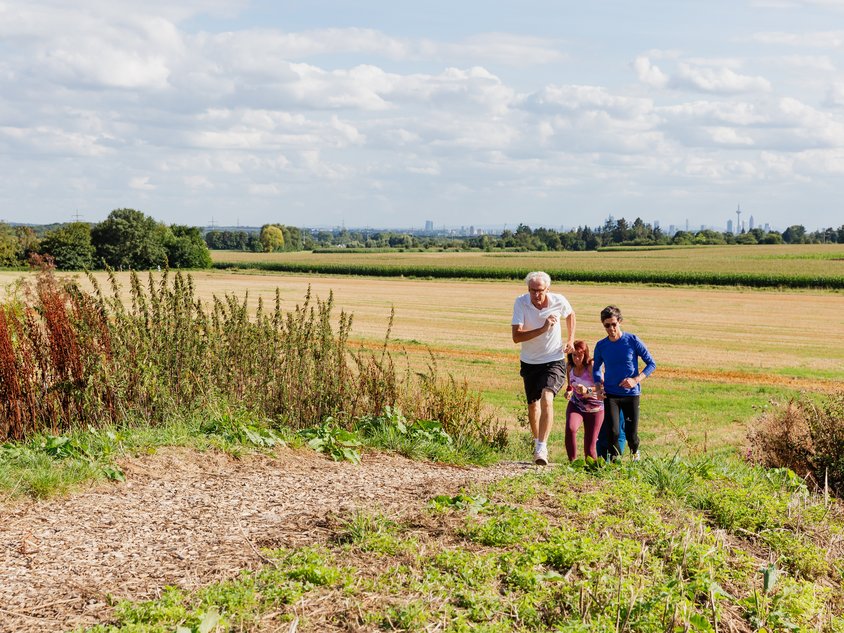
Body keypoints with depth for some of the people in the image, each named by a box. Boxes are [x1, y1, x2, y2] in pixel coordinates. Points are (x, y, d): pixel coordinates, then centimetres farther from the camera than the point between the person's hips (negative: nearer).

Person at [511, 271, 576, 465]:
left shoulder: (559, 301, -13)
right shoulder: (521, 302, -17)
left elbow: (570, 315, 13)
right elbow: (516, 336, -25)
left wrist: (571, 340, 4)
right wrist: (543, 329, -32)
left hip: (554, 361, -2)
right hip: (530, 362, 2)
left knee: (546, 399, -23)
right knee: (533, 404, 14)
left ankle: (541, 448, -25)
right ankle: (537, 441, 37)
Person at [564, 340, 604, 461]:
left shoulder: (591, 366, -18)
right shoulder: (570, 367, -3)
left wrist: (588, 390, -45)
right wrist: (569, 391, -6)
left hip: (594, 407, -3)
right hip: (576, 405, 3)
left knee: (589, 446, -1)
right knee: (570, 428, -30)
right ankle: (572, 462, -22)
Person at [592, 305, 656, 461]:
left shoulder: (632, 340, -7)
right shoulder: (601, 346, 1)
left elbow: (651, 364, -2)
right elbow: (596, 368, 17)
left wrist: (636, 380, -16)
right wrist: (599, 385, -2)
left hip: (631, 394, -1)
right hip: (610, 394, 1)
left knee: (631, 433, 2)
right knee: (612, 432, -11)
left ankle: (635, 452, 35)